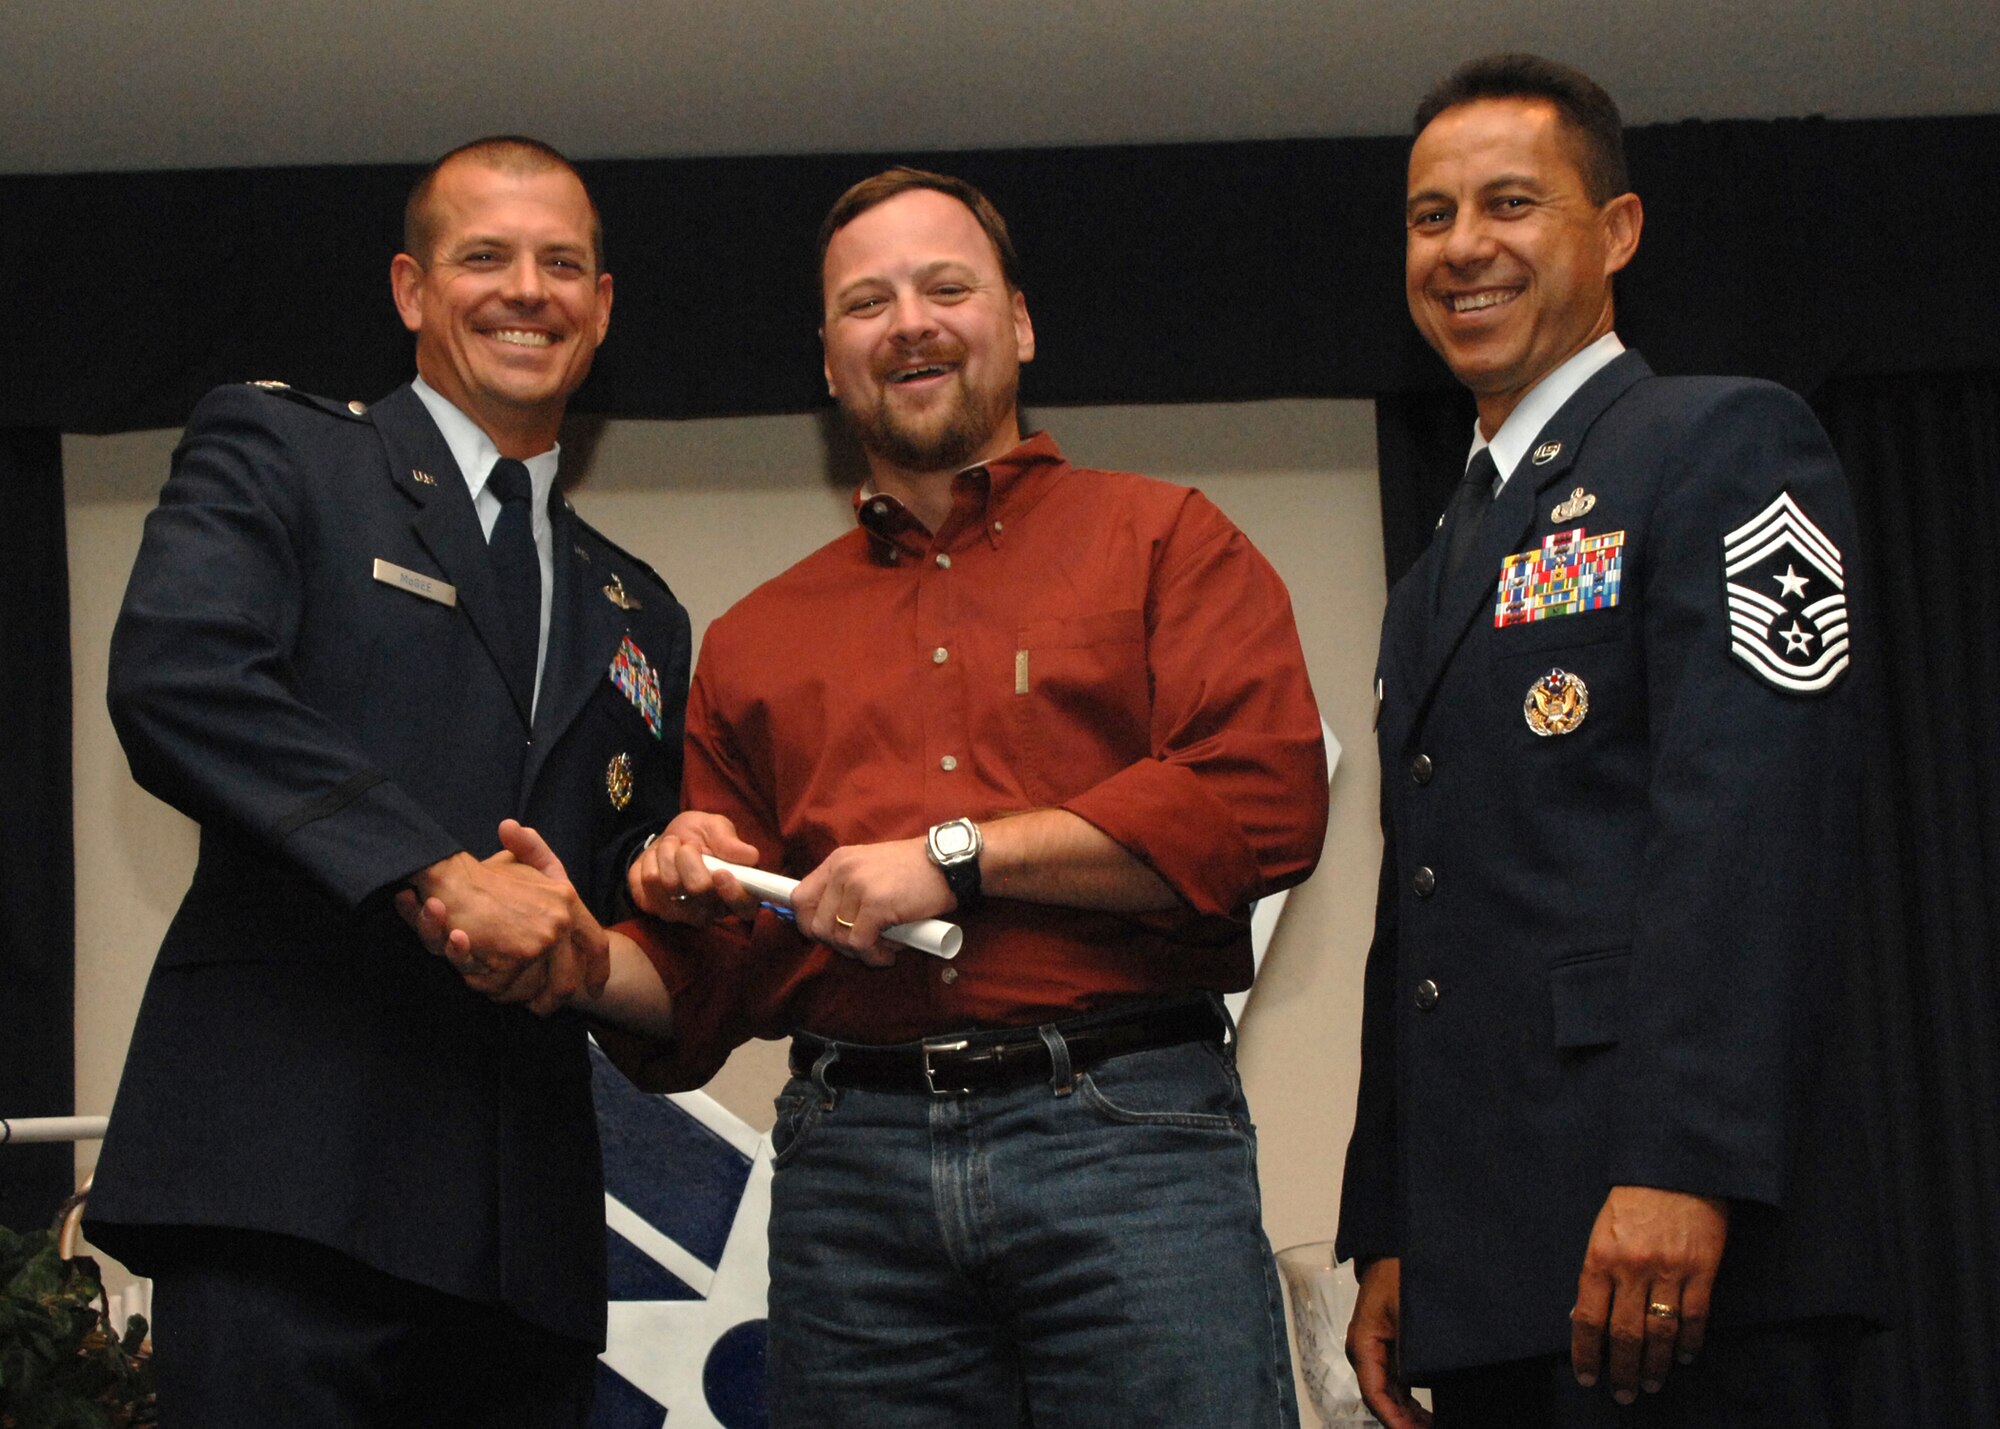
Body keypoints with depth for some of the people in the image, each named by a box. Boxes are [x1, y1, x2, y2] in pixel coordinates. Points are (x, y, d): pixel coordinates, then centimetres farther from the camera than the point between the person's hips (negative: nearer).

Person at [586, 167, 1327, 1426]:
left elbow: (1268, 799, -5)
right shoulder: (759, 640, 21)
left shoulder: (1161, 540, 11)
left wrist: (960, 858, -6)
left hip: (1125, 1132, -3)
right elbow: (714, 989, 23)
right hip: (852, 1156, 3)